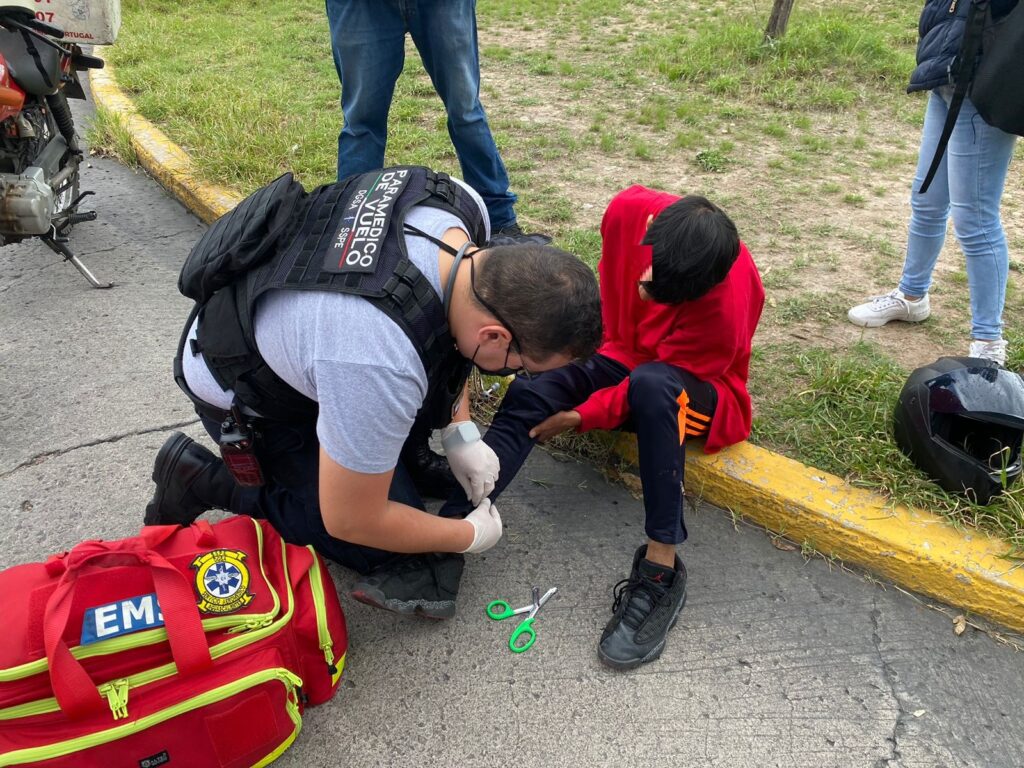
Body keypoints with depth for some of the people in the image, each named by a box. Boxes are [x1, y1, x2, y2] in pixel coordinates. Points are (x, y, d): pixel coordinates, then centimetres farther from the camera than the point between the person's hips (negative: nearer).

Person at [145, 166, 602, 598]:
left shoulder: (459, 204, -22)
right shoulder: (382, 363, -44)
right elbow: (349, 522, -27)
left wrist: (460, 430, -3)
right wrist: (470, 535, -12)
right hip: (241, 396, -7)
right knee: (378, 547, -2)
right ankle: (204, 481, 4)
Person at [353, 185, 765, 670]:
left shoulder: (726, 306, -33)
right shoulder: (628, 211, -20)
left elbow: (668, 376, -24)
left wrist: (581, 417, -27)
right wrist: (608, 347, 1)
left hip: (697, 390, -5)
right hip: (623, 359, 5)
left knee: (651, 386, -41)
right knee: (529, 393, -22)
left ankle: (661, 568, -35)